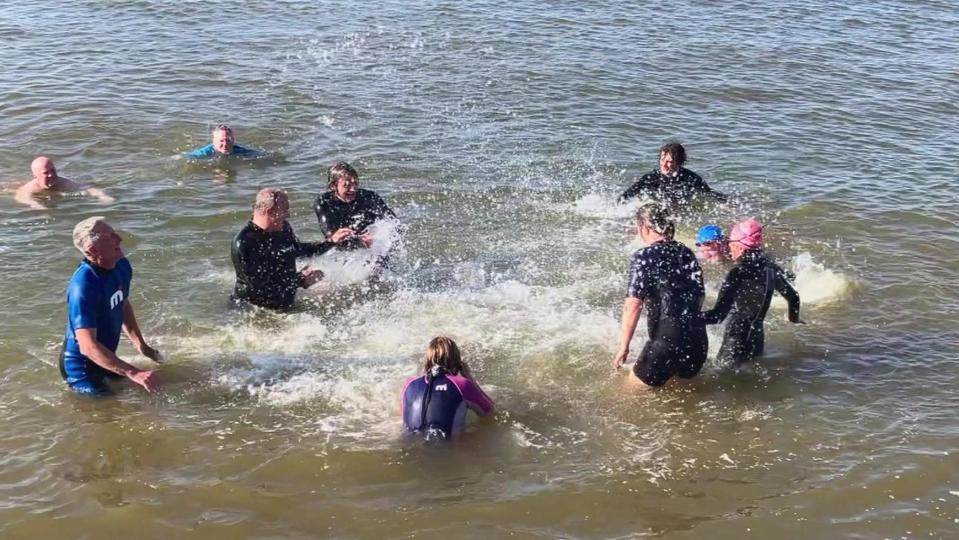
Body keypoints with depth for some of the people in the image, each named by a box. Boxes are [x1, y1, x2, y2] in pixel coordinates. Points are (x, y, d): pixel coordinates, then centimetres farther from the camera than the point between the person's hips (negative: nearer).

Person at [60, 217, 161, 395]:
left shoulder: (122, 266, -7)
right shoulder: (83, 286, -33)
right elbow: (88, 347, -39)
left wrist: (141, 345, 8)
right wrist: (134, 373, -44)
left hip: (105, 357, 9)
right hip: (81, 365, -9)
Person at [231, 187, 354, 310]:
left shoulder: (283, 229, 4)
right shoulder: (243, 243, -22)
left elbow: (298, 250, 26)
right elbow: (258, 284, -27)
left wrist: (332, 241, 17)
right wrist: (300, 280, -24)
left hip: (286, 305, 7)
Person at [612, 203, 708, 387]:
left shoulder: (644, 256, -10)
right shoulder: (687, 253, 10)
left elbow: (633, 306, -16)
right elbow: (699, 295, 16)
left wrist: (623, 347, -11)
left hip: (666, 339, -7)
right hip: (697, 340, 7)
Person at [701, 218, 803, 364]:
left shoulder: (738, 274, -20)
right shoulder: (771, 268, 1)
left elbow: (718, 316, -25)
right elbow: (793, 297, 17)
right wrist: (793, 318, 36)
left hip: (736, 346, -8)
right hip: (757, 340, 8)